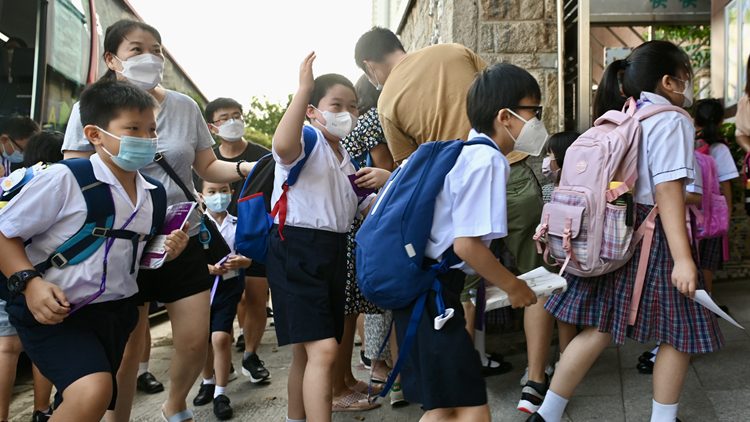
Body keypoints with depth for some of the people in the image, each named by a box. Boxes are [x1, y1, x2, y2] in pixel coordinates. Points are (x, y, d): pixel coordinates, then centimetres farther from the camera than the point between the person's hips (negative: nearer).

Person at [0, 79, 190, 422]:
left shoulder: (152, 195, 5)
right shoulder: (64, 181, -15)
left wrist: (165, 250, -2)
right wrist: (29, 282, -22)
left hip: (116, 313, 7)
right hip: (55, 312, -6)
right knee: (92, 391, -30)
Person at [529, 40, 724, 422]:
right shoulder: (672, 120, -11)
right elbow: (667, 191, -20)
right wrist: (683, 258, -23)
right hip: (653, 236, -8)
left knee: (601, 329, 10)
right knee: (679, 333, 9)